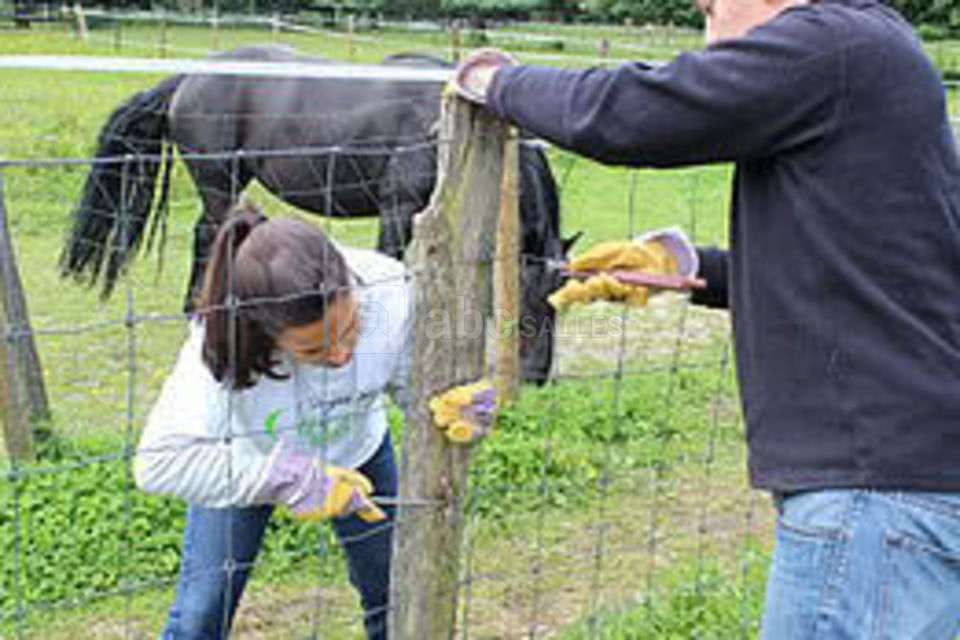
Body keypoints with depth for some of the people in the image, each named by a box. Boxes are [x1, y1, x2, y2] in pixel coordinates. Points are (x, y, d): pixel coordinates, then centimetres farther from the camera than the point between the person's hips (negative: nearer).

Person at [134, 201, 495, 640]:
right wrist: (289, 479, -47)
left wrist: (457, 408, -40)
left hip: (358, 445, 3)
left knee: (396, 599, 13)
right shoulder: (222, 342, -42)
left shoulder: (388, 291, -36)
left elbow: (410, 382, -17)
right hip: (247, 457, -2)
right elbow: (158, 462, -44)